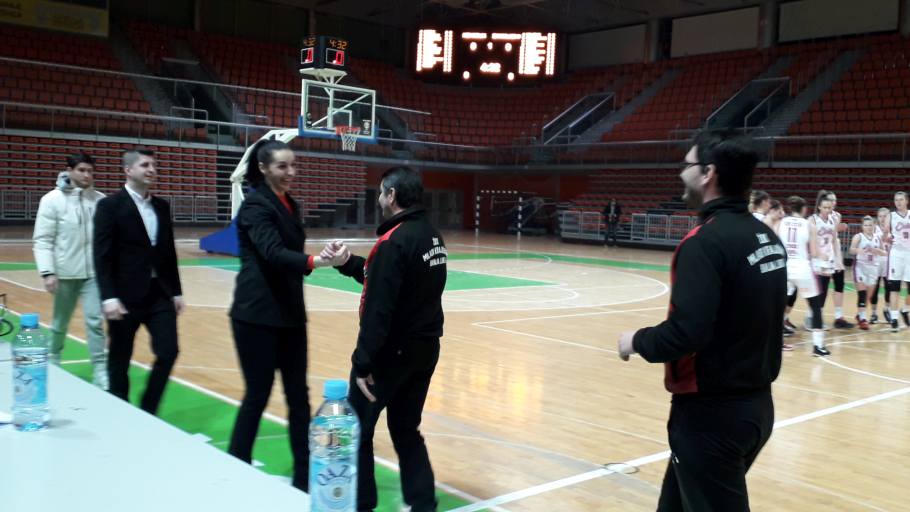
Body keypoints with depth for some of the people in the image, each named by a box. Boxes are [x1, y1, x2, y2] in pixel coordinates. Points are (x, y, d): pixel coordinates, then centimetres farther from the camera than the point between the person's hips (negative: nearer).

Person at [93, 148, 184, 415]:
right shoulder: (110, 206, -7)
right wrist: (108, 297, -19)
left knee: (168, 352, 0)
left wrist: (176, 291, 12)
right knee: (120, 360, 7)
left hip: (160, 293, 5)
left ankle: (148, 410, 17)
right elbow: (102, 256, -12)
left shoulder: (162, 206, 11)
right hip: (126, 296, -5)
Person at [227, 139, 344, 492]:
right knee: (258, 395, 0)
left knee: (298, 396, 7)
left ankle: (304, 476, 15)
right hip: (257, 316, -8)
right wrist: (315, 262, -45)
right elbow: (273, 253, -28)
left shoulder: (290, 205, 12)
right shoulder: (255, 205, -13)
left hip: (289, 314, 8)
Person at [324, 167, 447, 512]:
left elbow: (378, 310, -23)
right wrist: (348, 263, 12)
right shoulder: (432, 236, 7)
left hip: (392, 352, -8)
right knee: (406, 431, 19)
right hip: (424, 348, 8)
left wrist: (363, 363, -20)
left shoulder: (393, 242, -19)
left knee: (356, 431, 9)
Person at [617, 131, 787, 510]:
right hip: (756, 404, 8)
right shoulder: (767, 237, 5)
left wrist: (637, 341, -8)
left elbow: (685, 333, -27)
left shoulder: (706, 242, -20)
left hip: (712, 413, -8)